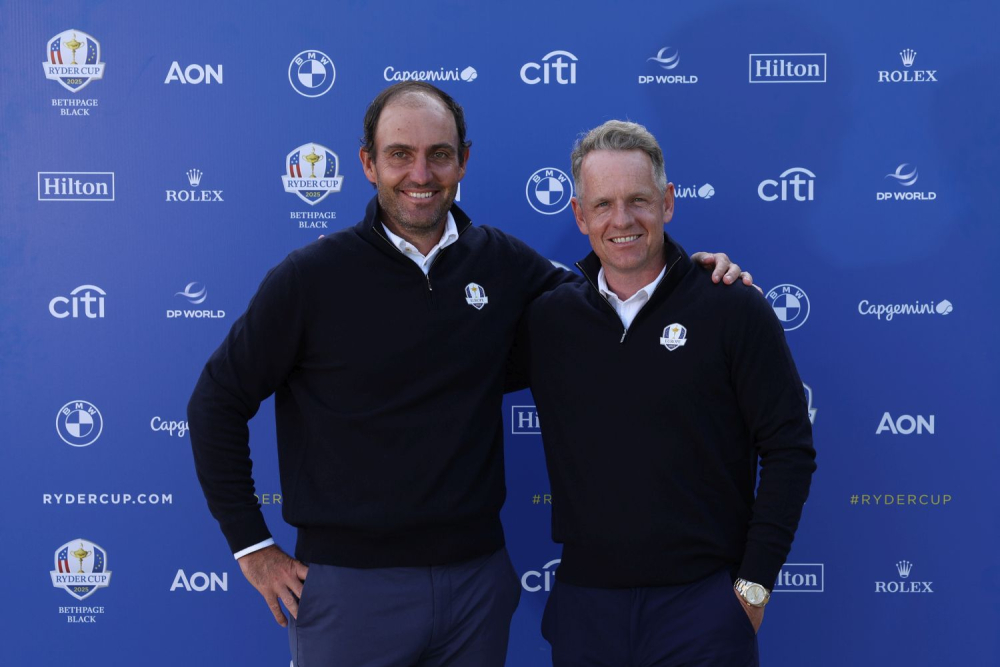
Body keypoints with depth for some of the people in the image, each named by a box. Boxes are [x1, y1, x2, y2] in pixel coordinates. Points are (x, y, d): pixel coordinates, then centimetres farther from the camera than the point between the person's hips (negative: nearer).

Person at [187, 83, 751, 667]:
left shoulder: (502, 263, 2)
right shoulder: (312, 276, -8)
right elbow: (218, 403, -1)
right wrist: (253, 547, -2)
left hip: (478, 574, 3)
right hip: (350, 585, -3)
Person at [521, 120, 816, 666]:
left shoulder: (733, 310, -5)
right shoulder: (546, 319, 4)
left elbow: (789, 451, -4)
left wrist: (754, 583, -6)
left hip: (702, 601, -3)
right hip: (583, 602, 3)